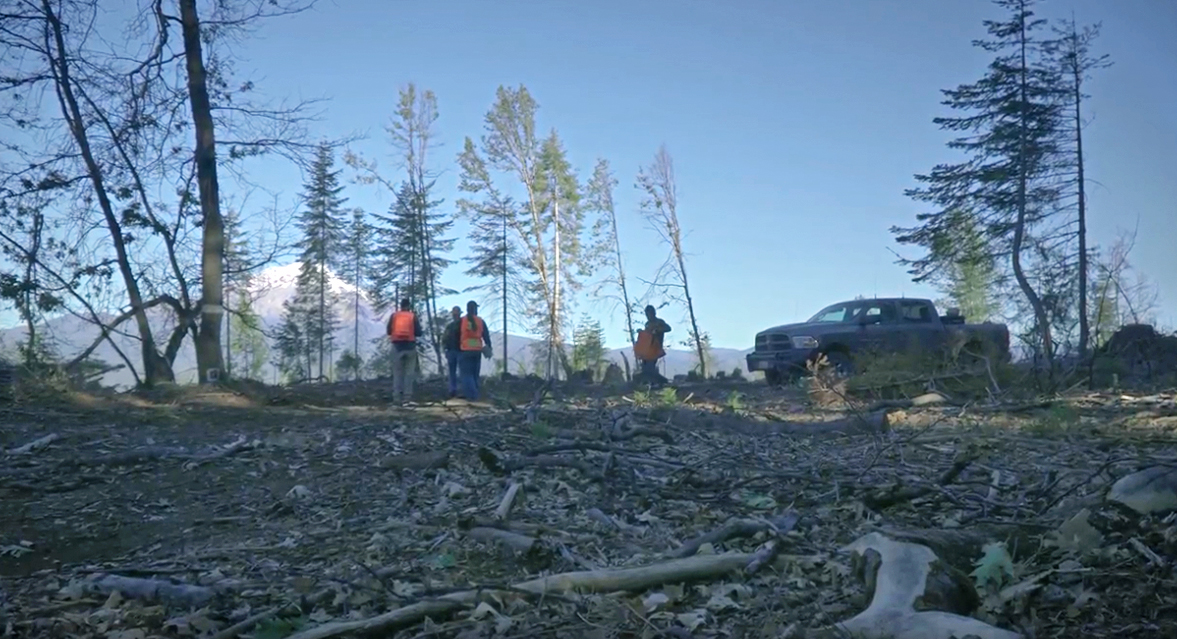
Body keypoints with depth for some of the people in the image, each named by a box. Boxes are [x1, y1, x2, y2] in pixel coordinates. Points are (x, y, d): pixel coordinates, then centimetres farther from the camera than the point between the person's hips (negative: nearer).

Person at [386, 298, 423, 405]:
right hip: (410, 346, -1)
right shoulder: (413, 316, 0)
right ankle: (407, 396, -2)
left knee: (397, 372, 6)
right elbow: (418, 333, -2)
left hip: (397, 346, 2)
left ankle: (397, 396, 0)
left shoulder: (393, 316, 5)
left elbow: (389, 331, 7)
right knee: (409, 372, 3)